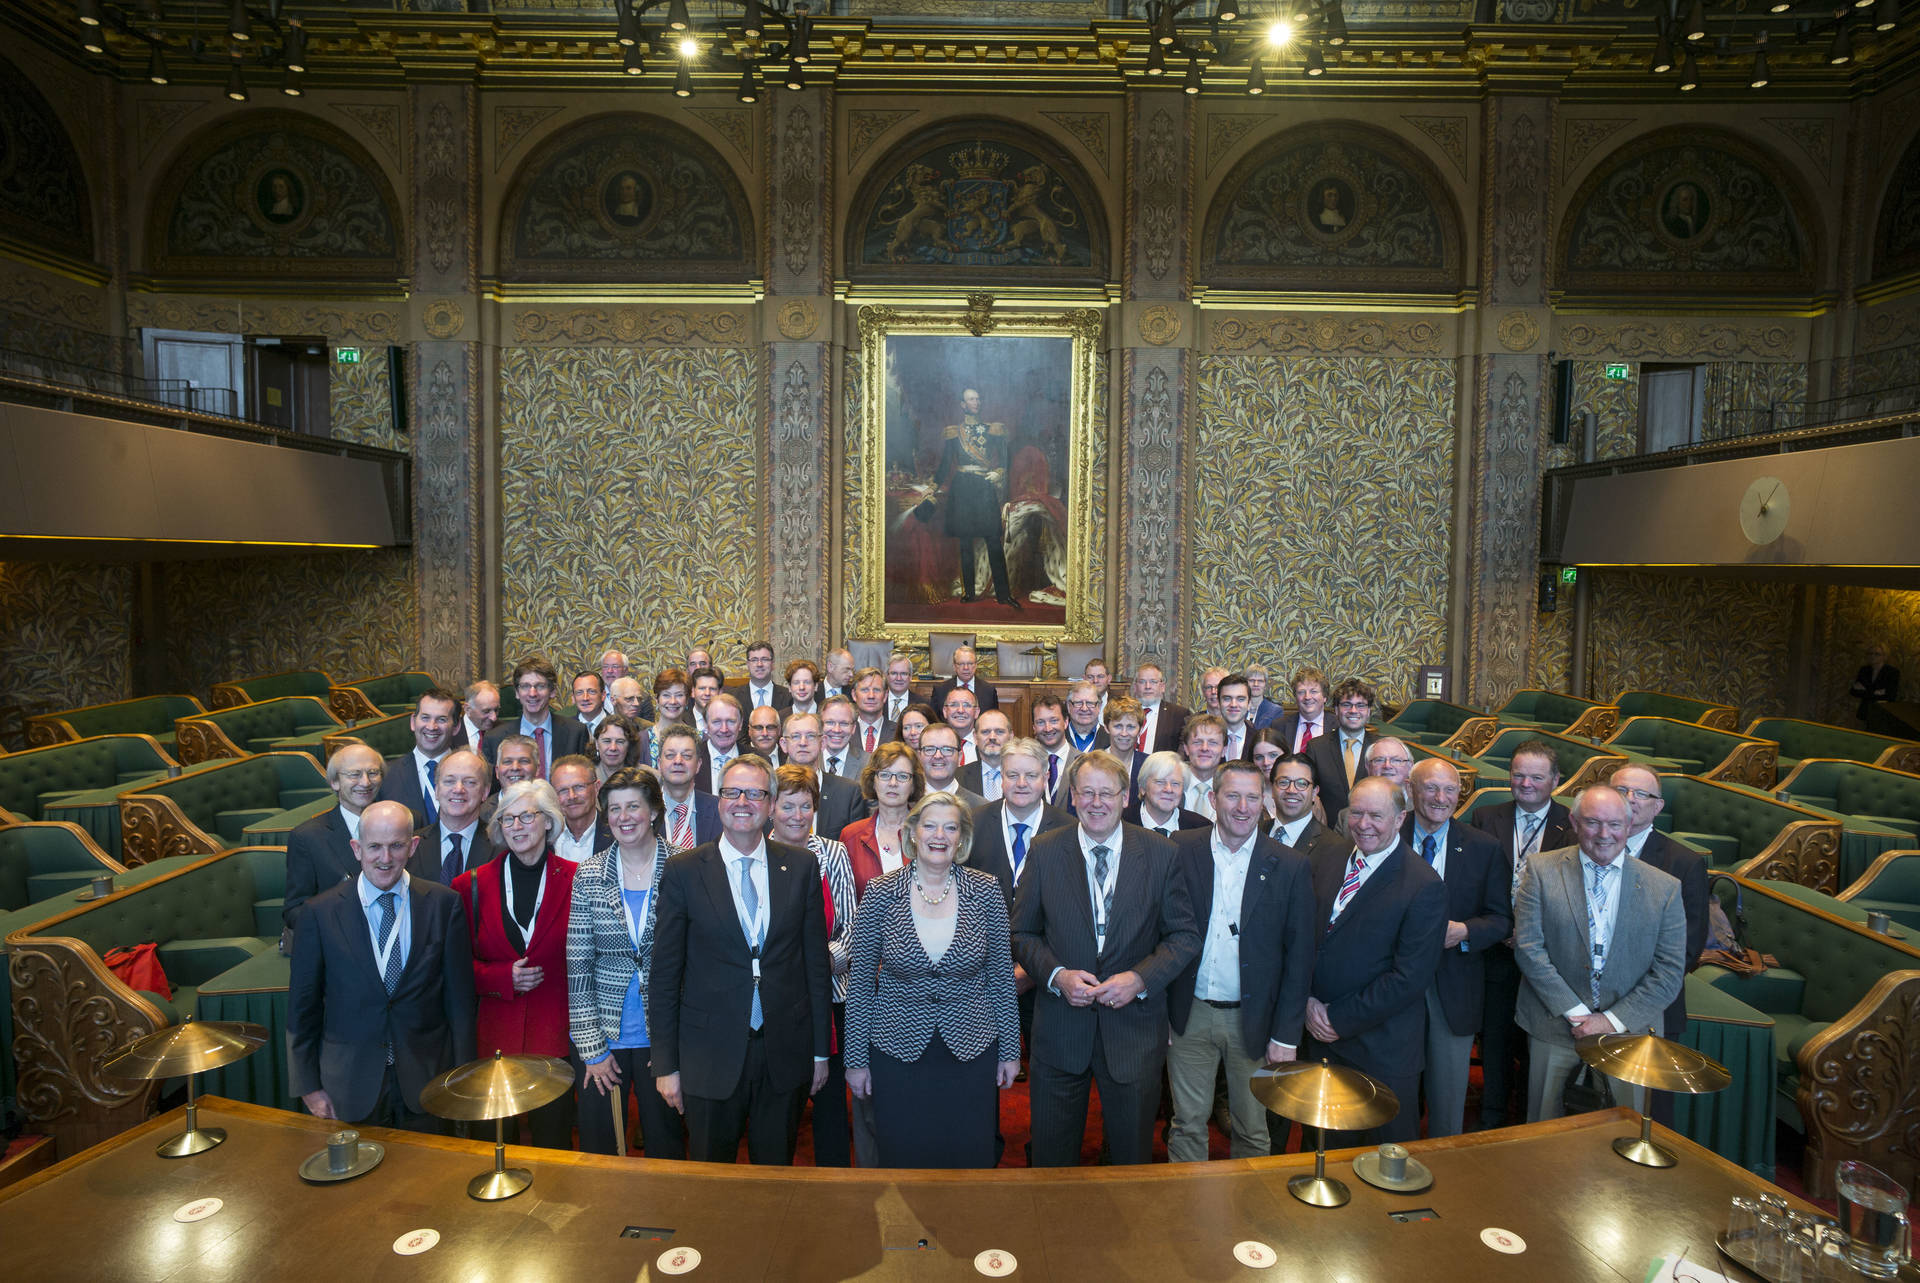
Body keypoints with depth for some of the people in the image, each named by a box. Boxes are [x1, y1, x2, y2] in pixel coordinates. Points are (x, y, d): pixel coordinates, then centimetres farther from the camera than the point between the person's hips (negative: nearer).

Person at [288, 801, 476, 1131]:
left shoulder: (444, 904, -5)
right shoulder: (320, 912, -6)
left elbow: (460, 997, -1)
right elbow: (302, 1007, 1)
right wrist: (309, 1086, 1)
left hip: (426, 1082, 1)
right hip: (350, 1086, 0)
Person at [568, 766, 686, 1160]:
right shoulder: (589, 876, -2)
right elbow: (577, 967, -2)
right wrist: (593, 1047, -6)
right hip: (601, 1035, 1)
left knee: (666, 1146, 12)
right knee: (597, 1146, 12)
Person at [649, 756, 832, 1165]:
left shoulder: (801, 866, 0)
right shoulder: (683, 871, -4)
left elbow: (816, 960, 4)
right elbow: (665, 973, -2)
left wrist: (820, 1050, 5)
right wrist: (665, 1064, -2)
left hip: (786, 1054, 1)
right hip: (711, 1055, -1)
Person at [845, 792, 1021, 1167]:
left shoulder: (985, 890, -5)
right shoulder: (881, 893, -8)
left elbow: (1001, 975, 2)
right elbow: (860, 981, -2)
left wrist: (1010, 1050, 3)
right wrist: (856, 1058, 0)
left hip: (971, 1051, 1)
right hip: (897, 1052, 0)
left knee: (970, 1160, 12)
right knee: (903, 1162, 12)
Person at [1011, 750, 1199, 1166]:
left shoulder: (1161, 854, -4)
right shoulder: (1045, 851, -3)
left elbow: (1185, 935, -1)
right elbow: (1022, 933, 2)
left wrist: (1141, 978, -15)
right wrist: (1056, 975, -14)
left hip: (1134, 1026, 0)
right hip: (1060, 1027, 0)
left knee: (1132, 1158, 16)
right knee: (1053, 1158, 14)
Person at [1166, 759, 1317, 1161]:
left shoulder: (1291, 867, -5)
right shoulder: (1181, 850, -3)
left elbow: (1299, 956, -3)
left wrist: (1286, 1035, -5)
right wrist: (1159, 1005, -6)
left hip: (1254, 1019, 0)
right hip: (1190, 1015, 0)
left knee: (1252, 1130, 14)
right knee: (1187, 1123, 12)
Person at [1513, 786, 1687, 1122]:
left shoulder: (1664, 888, -1)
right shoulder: (1541, 870, -4)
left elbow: (1670, 972, -3)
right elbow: (1527, 947, -8)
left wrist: (1613, 1021, -10)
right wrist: (1574, 1012, -12)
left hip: (1628, 1029, 1)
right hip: (1554, 1025, 0)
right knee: (1542, 1133, 11)